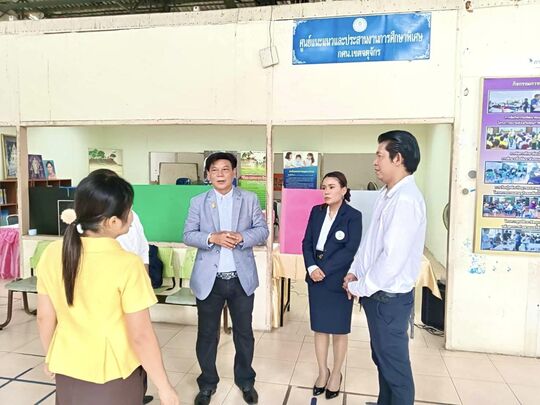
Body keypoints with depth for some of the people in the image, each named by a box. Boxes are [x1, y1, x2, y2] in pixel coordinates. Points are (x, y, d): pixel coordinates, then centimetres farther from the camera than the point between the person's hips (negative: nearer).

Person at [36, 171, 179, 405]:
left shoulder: (51, 254, -11)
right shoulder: (127, 265, -26)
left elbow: (44, 317, 0)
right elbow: (141, 336, -22)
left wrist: (51, 356, 17)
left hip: (67, 370, 4)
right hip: (114, 375, -4)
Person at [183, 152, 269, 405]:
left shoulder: (250, 199, 3)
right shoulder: (198, 202, 2)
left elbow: (263, 230, 0)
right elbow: (188, 235, -2)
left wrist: (242, 237, -19)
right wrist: (212, 238, -20)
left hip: (242, 278, 1)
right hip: (209, 279, 0)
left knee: (244, 332, 14)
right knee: (207, 334, 12)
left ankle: (246, 381, 35)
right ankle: (207, 383, 32)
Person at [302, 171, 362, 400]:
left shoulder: (353, 216, -9)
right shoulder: (316, 212, 5)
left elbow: (350, 250, -15)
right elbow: (307, 242, 3)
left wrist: (324, 270, -18)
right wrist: (312, 267, -12)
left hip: (338, 280, -4)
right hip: (316, 278, 4)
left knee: (339, 329, 10)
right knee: (319, 327, 13)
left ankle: (336, 373, 29)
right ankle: (323, 371, 30)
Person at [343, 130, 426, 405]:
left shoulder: (406, 199, -23)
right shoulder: (387, 194, 7)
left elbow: (393, 257, -26)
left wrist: (361, 288, -15)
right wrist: (355, 271, 7)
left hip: (388, 297, -9)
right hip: (376, 292, 9)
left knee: (394, 364, 10)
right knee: (381, 358, 24)